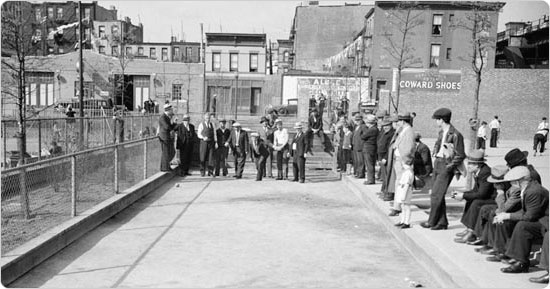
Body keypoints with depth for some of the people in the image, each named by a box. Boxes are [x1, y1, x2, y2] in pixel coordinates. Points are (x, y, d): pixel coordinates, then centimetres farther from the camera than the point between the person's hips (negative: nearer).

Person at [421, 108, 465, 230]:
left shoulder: (455, 135, -15)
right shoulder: (441, 132, 11)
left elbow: (460, 155, -14)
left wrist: (449, 167, -16)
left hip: (446, 166, -9)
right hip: (437, 164, 9)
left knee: (436, 195, -7)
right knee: (438, 195, 11)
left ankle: (432, 221, 5)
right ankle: (442, 222, 19)